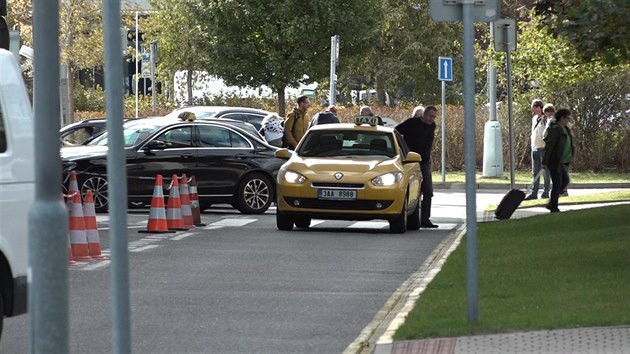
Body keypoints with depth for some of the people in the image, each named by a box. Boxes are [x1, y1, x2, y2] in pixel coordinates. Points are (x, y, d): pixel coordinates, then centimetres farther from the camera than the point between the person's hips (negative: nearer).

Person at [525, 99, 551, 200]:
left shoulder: (546, 119, -9)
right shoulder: (534, 119, 14)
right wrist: (532, 146, 17)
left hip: (544, 148, -7)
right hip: (535, 148, 7)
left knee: (545, 171, 0)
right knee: (535, 172, 6)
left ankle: (546, 192, 5)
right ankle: (534, 193, 7)